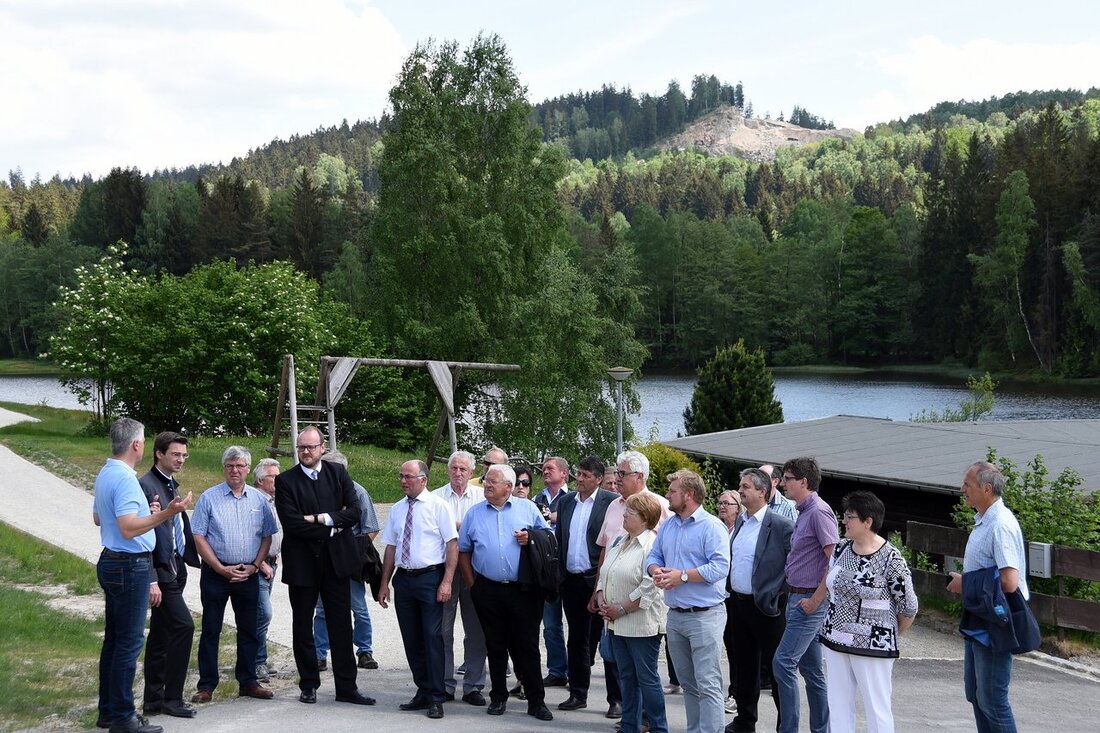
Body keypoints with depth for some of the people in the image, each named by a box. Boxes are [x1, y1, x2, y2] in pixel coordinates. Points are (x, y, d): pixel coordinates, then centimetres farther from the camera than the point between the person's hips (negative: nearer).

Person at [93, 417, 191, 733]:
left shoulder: (104, 475, 12)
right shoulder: (126, 479, -19)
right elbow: (129, 528, -27)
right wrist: (165, 514, -32)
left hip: (111, 562, 10)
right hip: (130, 566, -10)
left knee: (114, 639, 14)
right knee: (129, 641, -6)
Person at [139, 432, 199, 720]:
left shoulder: (172, 485, 15)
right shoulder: (146, 485, -13)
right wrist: (151, 580, -20)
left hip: (175, 569, 9)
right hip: (160, 571, -9)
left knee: (160, 635, 12)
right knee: (183, 625, -12)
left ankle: (153, 699, 19)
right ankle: (172, 698, -4)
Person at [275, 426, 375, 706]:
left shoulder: (338, 473, 6)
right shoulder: (285, 481, -3)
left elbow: (354, 512, -3)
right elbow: (291, 523, -14)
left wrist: (323, 518, -15)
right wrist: (331, 529, -11)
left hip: (336, 560, 2)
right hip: (302, 563, -2)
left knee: (341, 626, 4)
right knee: (303, 627, 7)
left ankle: (346, 687, 9)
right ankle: (308, 686, 18)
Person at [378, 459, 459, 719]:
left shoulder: (438, 506, -5)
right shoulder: (396, 510, 11)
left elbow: (452, 544, -9)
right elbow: (391, 548, 15)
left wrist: (447, 581, -16)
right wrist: (385, 583, 11)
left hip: (430, 578, -6)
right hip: (404, 579, 6)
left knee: (432, 637, -7)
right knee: (411, 639, 10)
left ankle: (436, 699, -1)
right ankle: (423, 692, 21)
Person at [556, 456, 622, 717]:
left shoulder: (611, 502, -7)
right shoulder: (566, 501, 11)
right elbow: (558, 537, 15)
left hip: (599, 579, -6)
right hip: (571, 580, 6)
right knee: (577, 639, 13)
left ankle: (617, 699, 5)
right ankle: (578, 694, 22)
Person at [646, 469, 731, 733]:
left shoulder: (711, 526, -11)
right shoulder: (668, 526, 13)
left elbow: (720, 566, -20)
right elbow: (653, 558, 15)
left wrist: (682, 576, -19)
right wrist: (657, 571, -9)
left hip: (704, 615, -8)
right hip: (675, 615, 8)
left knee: (708, 684, -8)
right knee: (687, 682, 16)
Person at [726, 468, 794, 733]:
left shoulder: (781, 525, -14)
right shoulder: (740, 520, 9)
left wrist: (779, 595, -12)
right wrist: (731, 588, 13)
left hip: (766, 606, -7)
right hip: (739, 602, 7)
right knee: (745, 664, 16)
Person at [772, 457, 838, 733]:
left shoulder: (819, 512, -15)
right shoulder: (804, 512, 15)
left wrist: (815, 600, -19)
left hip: (810, 600, -10)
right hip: (798, 597, 10)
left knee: (783, 662, -12)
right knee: (811, 668, 13)